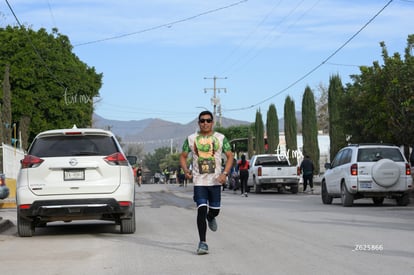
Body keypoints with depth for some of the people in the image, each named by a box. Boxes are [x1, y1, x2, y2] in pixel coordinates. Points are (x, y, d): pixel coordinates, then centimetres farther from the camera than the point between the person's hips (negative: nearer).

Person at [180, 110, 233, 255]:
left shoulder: (221, 138, 3)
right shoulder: (191, 139, 5)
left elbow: (230, 156, 3)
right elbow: (183, 156, 11)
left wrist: (225, 173, -12)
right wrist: (185, 170, -8)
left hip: (215, 180, 1)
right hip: (199, 181, -1)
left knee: (215, 210, 9)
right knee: (201, 209, -12)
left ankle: (210, 218, 49)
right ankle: (202, 243, -9)